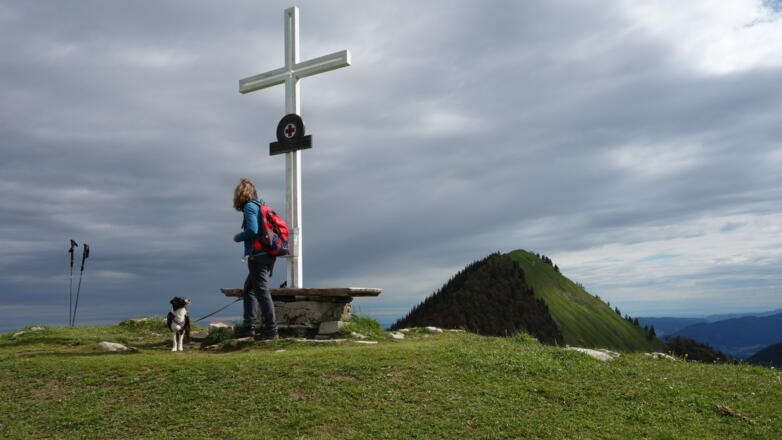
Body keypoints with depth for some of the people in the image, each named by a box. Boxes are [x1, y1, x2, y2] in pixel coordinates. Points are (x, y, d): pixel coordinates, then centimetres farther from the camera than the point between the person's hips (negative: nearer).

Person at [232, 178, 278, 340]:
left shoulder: (249, 206, -9)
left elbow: (252, 230, -20)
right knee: (249, 288, 18)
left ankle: (271, 329, -3)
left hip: (258, 255, -9)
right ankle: (249, 326, 21)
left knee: (262, 291, -6)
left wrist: (238, 237, -4)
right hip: (267, 255, 9)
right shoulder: (260, 205, 17)